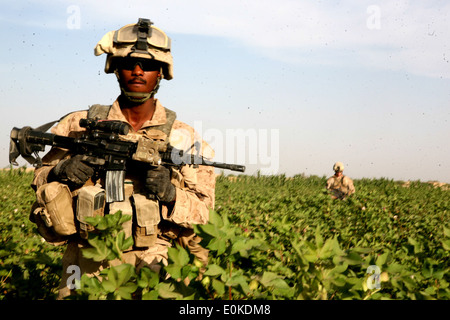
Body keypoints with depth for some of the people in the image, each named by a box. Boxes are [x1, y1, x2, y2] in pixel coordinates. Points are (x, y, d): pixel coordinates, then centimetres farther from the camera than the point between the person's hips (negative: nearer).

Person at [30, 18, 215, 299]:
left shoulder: (184, 137, 7)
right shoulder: (79, 125, 10)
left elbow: (203, 213, 8)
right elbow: (41, 181, 16)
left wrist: (171, 195, -12)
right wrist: (63, 173, -6)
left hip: (153, 265, 0)